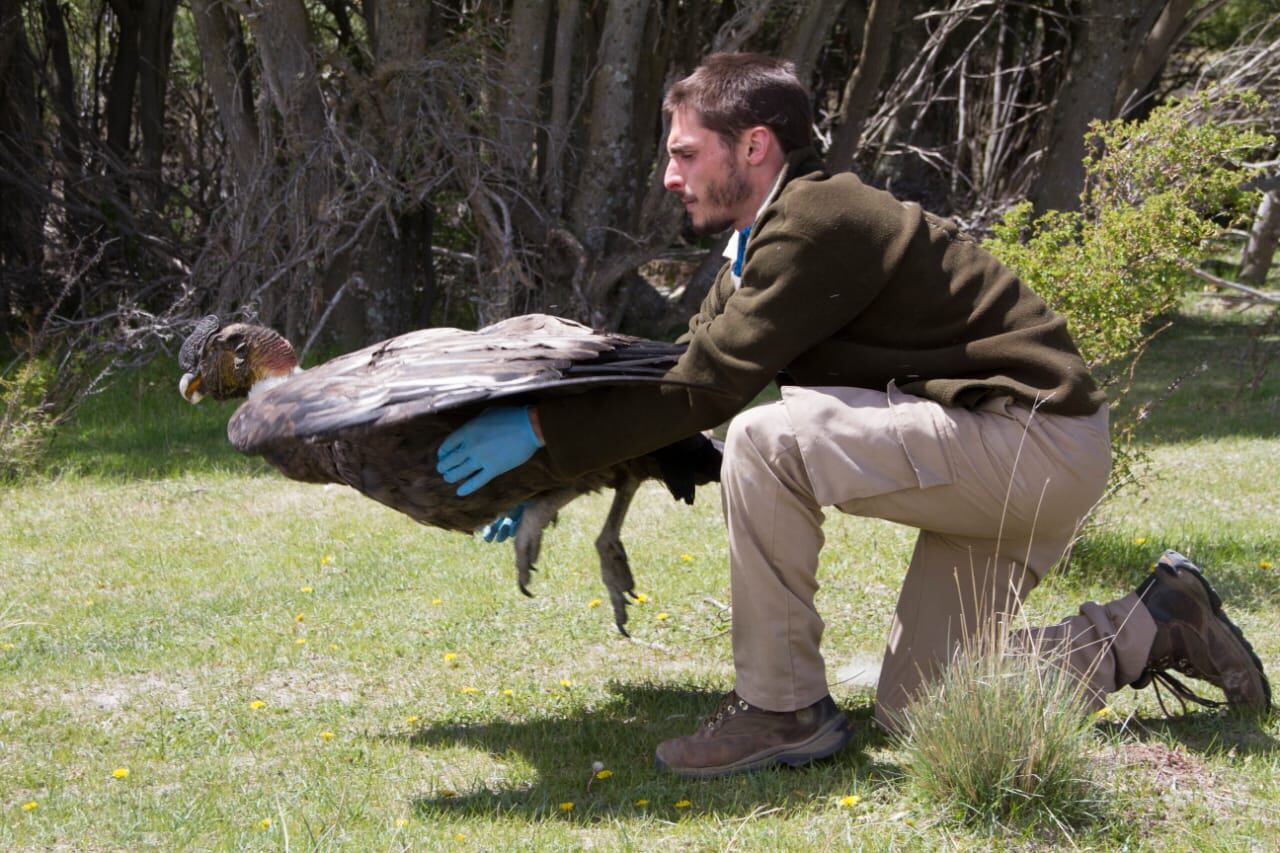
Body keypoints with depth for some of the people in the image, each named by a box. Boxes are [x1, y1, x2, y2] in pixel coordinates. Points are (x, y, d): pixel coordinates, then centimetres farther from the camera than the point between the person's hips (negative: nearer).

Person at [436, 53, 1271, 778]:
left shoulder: (820, 224, -19)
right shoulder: (765, 244, 13)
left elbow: (707, 388, -23)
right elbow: (688, 365, 16)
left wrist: (542, 430, -18)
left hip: (1037, 442, -11)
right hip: (999, 453, 11)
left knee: (766, 441, -25)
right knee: (913, 710, 13)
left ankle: (783, 709, -12)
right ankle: (1159, 628, 20)